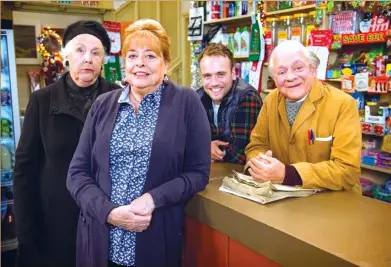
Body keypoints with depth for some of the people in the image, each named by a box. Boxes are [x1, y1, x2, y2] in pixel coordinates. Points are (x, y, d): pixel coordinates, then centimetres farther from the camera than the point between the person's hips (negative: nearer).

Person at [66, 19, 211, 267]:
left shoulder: (186, 102, -5)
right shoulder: (103, 105, 3)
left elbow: (198, 172, -6)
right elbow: (77, 172, 1)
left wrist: (153, 199, -19)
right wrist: (109, 212, -14)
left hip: (158, 241, -2)